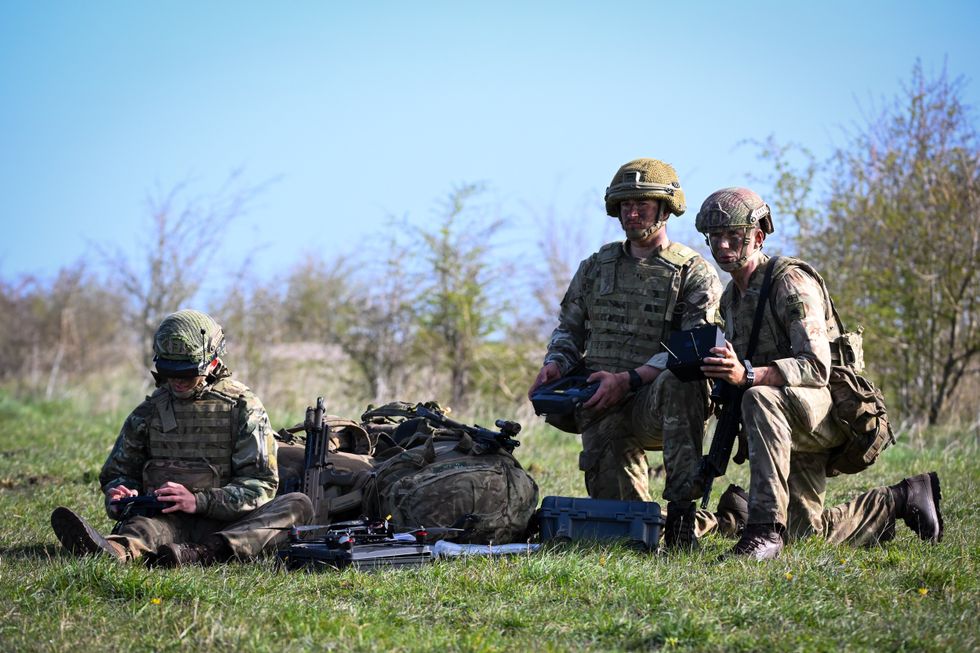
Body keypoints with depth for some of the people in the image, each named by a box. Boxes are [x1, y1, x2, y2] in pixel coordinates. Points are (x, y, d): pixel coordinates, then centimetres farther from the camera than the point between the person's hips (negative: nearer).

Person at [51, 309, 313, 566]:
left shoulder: (243, 407, 6)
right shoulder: (149, 411, 15)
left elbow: (261, 485, -2)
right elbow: (118, 472, 22)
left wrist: (198, 501, -19)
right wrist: (119, 496, -5)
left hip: (222, 526, -1)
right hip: (162, 518, 1)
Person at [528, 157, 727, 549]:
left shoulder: (695, 274, 2)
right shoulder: (596, 267, 18)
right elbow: (569, 328, 26)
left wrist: (628, 379, -20)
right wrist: (555, 364, 2)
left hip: (656, 400, -3)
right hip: (602, 404, 3)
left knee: (678, 380, -41)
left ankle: (682, 508, -38)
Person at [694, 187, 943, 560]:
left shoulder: (790, 282, -16)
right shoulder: (730, 298, 12)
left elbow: (816, 368, -27)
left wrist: (747, 375, -39)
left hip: (830, 412, -9)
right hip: (789, 426, 9)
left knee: (760, 398, -40)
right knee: (804, 531, 7)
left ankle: (766, 530, -42)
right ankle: (896, 502, 29)